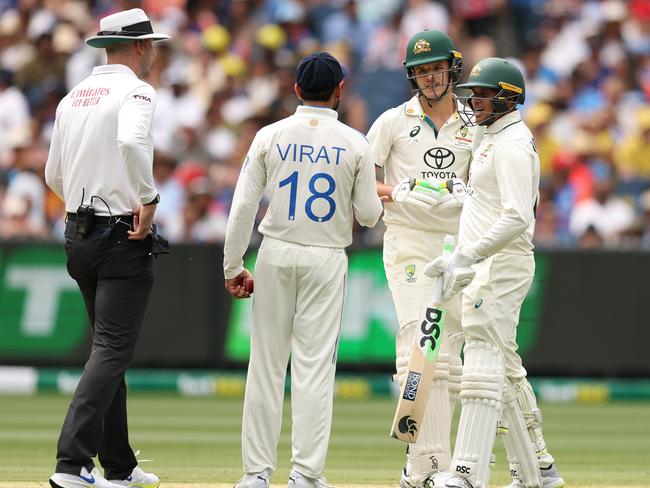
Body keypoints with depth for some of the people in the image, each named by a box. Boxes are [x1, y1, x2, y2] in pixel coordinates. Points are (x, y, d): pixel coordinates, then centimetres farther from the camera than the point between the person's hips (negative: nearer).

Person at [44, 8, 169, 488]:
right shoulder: (135, 90, -10)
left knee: (110, 349, 16)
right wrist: (148, 198, -22)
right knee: (113, 349, -10)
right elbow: (132, 142, -31)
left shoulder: (73, 97, 13)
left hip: (79, 233, 8)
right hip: (124, 236, -8)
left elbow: (54, 176, 16)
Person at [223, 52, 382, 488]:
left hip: (276, 255, 1)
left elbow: (243, 207, -4)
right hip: (326, 260, -1)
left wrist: (233, 267, 3)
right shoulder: (354, 144, -3)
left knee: (267, 364, 5)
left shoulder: (270, 137, -1)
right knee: (315, 366, 0)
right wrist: (377, 200, 24)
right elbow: (369, 215, 0)